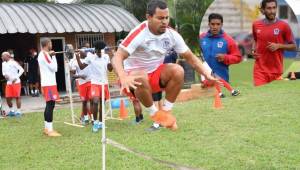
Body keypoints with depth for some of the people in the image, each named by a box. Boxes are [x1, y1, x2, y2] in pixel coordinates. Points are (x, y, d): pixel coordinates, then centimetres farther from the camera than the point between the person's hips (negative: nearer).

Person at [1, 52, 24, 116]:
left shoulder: (13, 62, -11)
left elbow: (21, 70, -13)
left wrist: (16, 77, -18)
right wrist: (5, 75, 0)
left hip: (16, 82, -6)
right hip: (8, 83, 6)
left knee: (17, 97, -2)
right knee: (8, 98, 4)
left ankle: (18, 111, 6)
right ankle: (11, 110, 21)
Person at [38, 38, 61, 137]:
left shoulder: (42, 54, 16)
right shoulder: (45, 54, -14)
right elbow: (54, 68, -14)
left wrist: (51, 56, 9)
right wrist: (53, 56, -3)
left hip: (47, 83, 10)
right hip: (49, 83, -10)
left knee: (49, 105, 13)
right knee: (50, 105, -11)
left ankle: (47, 128, 17)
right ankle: (50, 130, -11)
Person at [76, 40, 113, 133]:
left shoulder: (106, 57, 4)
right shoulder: (90, 57, -5)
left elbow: (110, 69, 6)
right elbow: (81, 67, -2)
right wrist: (77, 56, -12)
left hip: (104, 83, 3)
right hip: (95, 83, -3)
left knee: (102, 103, 9)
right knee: (95, 102, -18)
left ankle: (100, 122, 21)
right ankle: (95, 122, -5)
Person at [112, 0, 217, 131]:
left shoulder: (172, 34, -8)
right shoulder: (138, 33, -24)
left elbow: (190, 57, 0)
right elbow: (117, 57, -31)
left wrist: (207, 75, -13)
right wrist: (123, 78, -50)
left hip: (156, 75, 5)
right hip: (134, 75, -4)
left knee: (178, 71, -23)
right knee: (141, 77, -38)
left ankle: (166, 111, -6)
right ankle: (154, 113, -12)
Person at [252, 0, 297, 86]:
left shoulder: (283, 26, -5)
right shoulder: (256, 25, 5)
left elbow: (294, 46, 1)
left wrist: (279, 46, -14)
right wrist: (253, 50, 4)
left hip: (276, 70, -1)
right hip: (260, 69, 1)